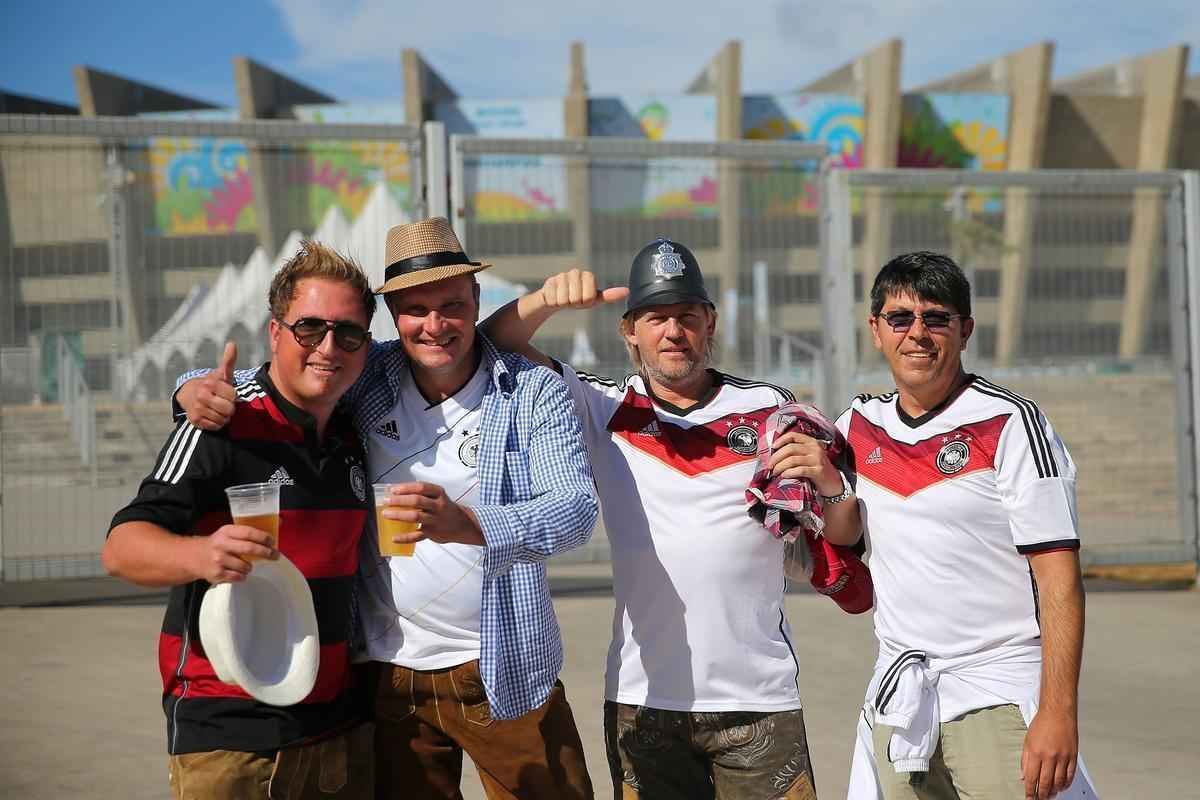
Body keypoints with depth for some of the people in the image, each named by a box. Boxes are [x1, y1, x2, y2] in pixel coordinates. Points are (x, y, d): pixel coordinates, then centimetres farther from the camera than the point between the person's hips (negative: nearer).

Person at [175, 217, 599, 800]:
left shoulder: (534, 392, -7)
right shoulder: (364, 378, 0)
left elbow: (577, 506, -18)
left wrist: (466, 524, -36)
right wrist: (201, 389, -13)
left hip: (503, 670, -2)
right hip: (389, 672, 2)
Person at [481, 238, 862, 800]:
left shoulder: (770, 409, 5)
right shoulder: (604, 410, 5)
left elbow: (845, 536, 7)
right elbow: (497, 344, 1)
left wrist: (830, 483, -14)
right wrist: (547, 301, -17)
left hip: (759, 696, 0)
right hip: (643, 697, 0)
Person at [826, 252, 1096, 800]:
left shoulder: (1010, 423, -7)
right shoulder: (858, 425, 8)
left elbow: (1059, 574, -11)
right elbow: (843, 540, 20)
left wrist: (1059, 712, -19)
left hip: (1000, 693, -4)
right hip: (898, 694, 5)